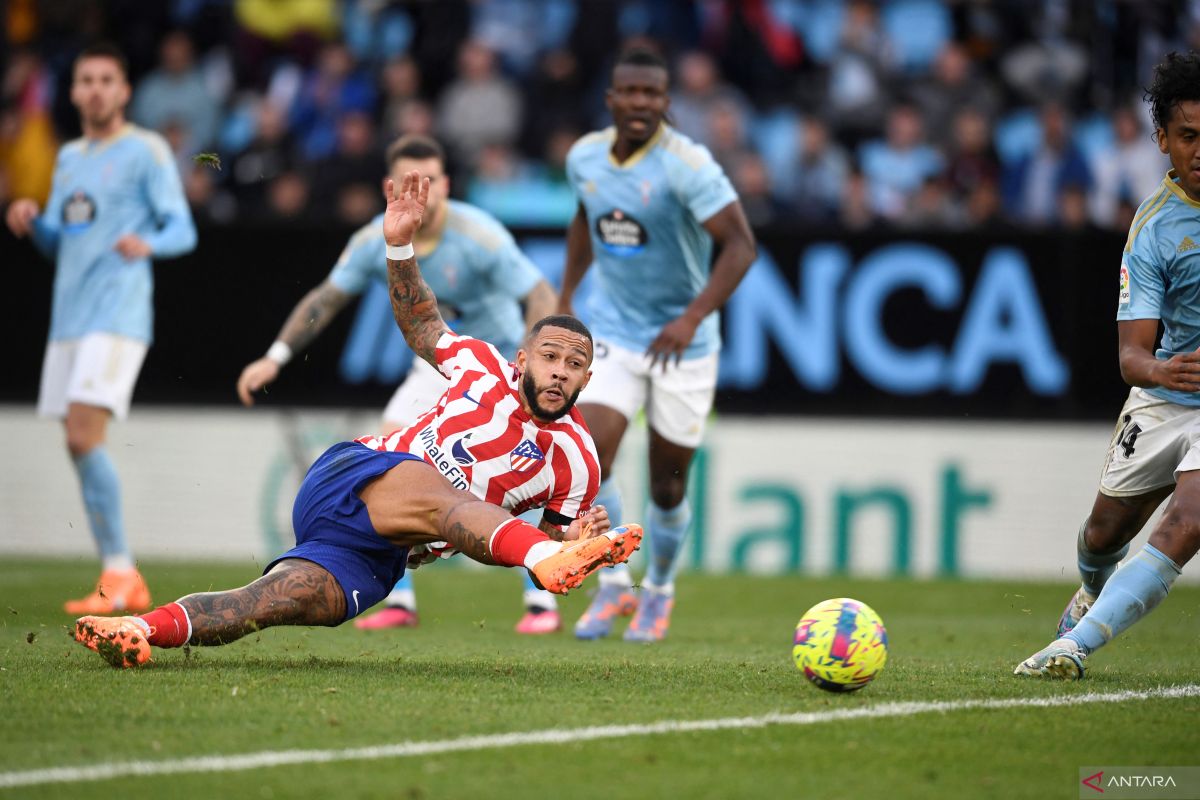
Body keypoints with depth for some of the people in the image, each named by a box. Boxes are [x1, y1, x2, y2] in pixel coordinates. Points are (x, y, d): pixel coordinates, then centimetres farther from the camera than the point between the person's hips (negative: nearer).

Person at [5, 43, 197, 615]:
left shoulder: (146, 151, -1)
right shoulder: (69, 158, 19)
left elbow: (183, 231, -7)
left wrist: (147, 243, -28)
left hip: (118, 315, -7)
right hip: (69, 317, 7)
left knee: (84, 436, -18)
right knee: (80, 447, 4)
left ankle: (117, 574, -12)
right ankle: (126, 582, 10)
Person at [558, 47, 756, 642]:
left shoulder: (687, 165, -21)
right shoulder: (585, 157, -3)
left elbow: (740, 245, -24)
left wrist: (693, 318, -35)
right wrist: (565, 296, 15)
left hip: (681, 343, -3)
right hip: (612, 331, 3)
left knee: (667, 490, 7)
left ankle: (659, 588, 34)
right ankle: (613, 584, 1)